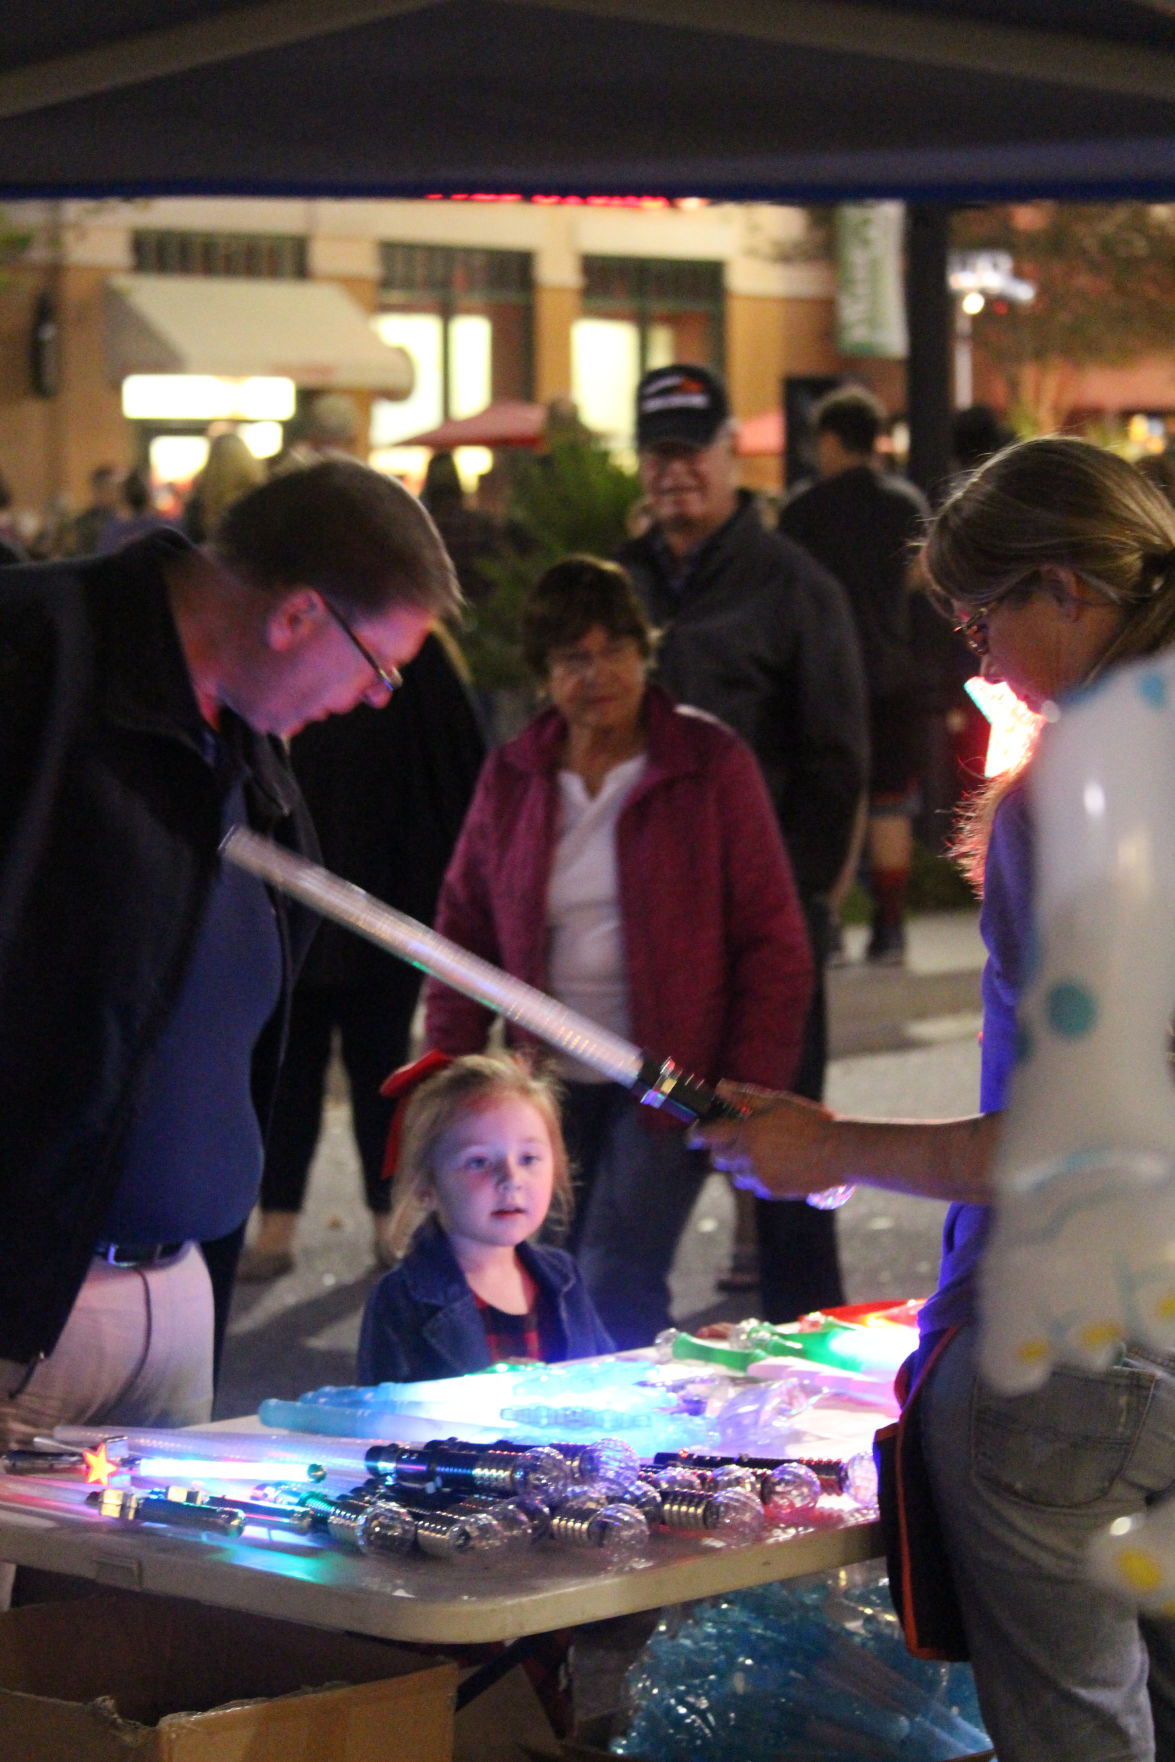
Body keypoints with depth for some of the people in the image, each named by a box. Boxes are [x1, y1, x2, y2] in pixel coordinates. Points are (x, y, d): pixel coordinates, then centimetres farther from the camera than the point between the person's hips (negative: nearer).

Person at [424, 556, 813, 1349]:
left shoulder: (711, 763, -4)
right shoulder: (512, 777, 6)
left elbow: (772, 940, -4)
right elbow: (465, 931, 13)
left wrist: (750, 1089, -11)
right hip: (550, 1081, 4)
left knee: (617, 1291, -15)